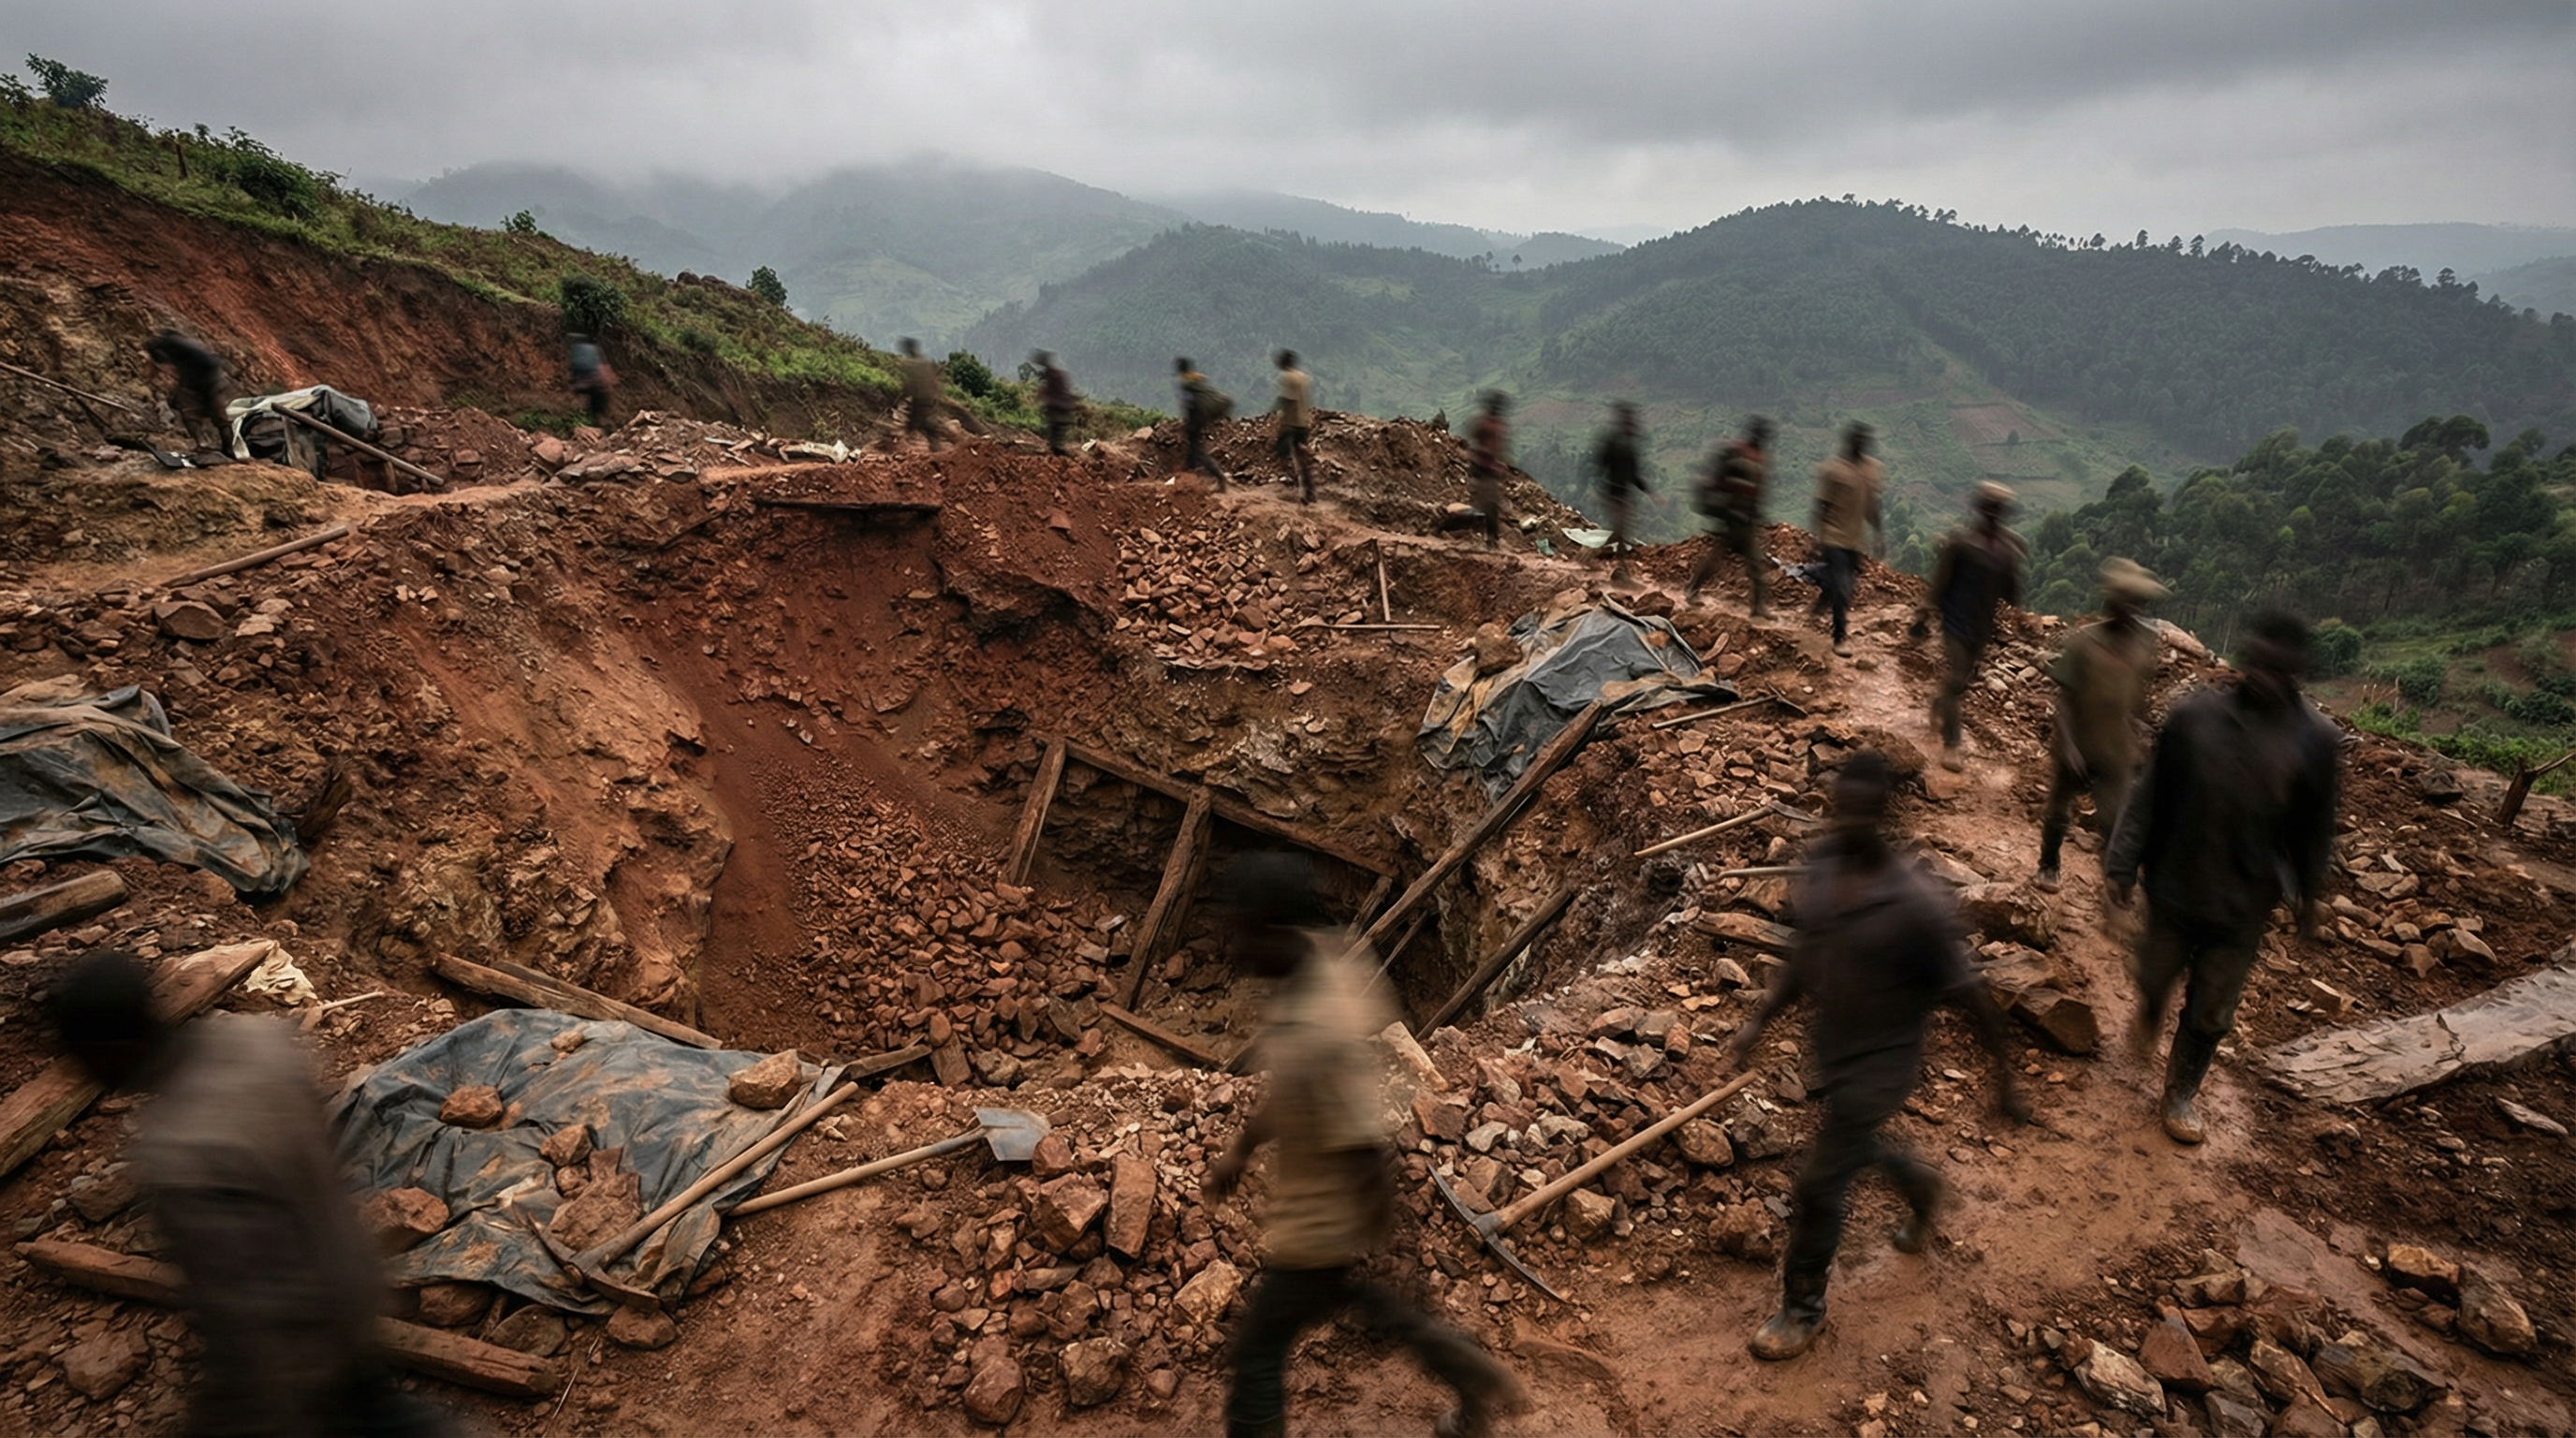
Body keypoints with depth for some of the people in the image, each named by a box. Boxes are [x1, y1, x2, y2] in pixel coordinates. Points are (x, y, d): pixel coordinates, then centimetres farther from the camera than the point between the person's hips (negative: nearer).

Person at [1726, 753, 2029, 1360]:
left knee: (1818, 1187, 4)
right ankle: (1920, 1183, 63)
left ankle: (1802, 1309, 28)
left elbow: (1970, 995, -17)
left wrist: (2004, 1076, -7)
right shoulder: (1823, 862, -8)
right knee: (1852, 1148, 29)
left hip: (1879, 1065, -6)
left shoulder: (1917, 903, -29)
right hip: (1830, 1048, 7)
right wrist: (1760, 1020, 4)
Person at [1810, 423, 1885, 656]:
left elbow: (1872, 506, 13)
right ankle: (1841, 637, 5)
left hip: (1856, 539, 6)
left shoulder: (1873, 468, 5)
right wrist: (1818, 539, -15)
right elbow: (1821, 507, -12)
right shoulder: (1832, 469, -14)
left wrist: (1880, 536, 13)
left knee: (1848, 585, 15)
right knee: (1841, 588, -7)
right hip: (1835, 538, -6)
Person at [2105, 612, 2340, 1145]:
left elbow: (2315, 827, 2)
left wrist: (2309, 896, 8)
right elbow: (2150, 795, -5)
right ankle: (2149, 1018, 55)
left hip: (2243, 905, 0)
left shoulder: (2316, 740, -10)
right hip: (2174, 886, 0)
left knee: (2212, 1010, 12)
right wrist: (2123, 862, -5)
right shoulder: (2195, 715, -12)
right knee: (2155, 974, 20)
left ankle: (2181, 1093, 33)